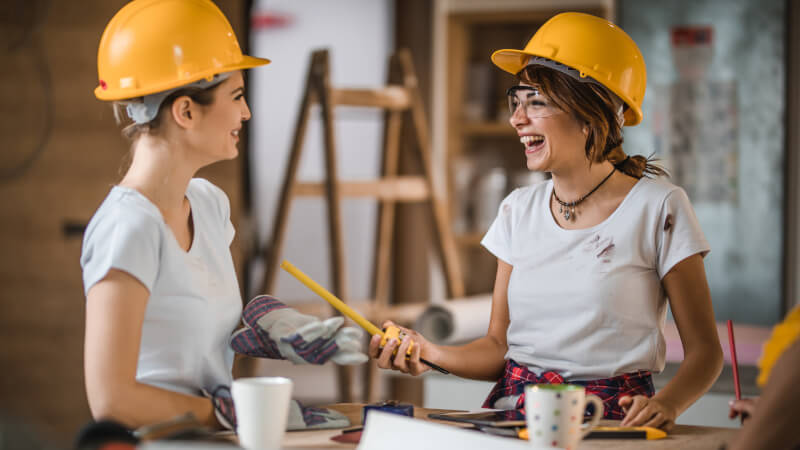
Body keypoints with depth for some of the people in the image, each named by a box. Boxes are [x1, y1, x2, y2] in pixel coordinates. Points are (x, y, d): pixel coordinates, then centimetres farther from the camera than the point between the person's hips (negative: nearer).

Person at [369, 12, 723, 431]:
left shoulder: (658, 208, -3)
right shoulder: (519, 210, 11)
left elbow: (704, 349, -2)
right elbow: (499, 345, 14)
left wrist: (667, 402, -22)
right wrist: (430, 354, -5)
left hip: (613, 419, -3)